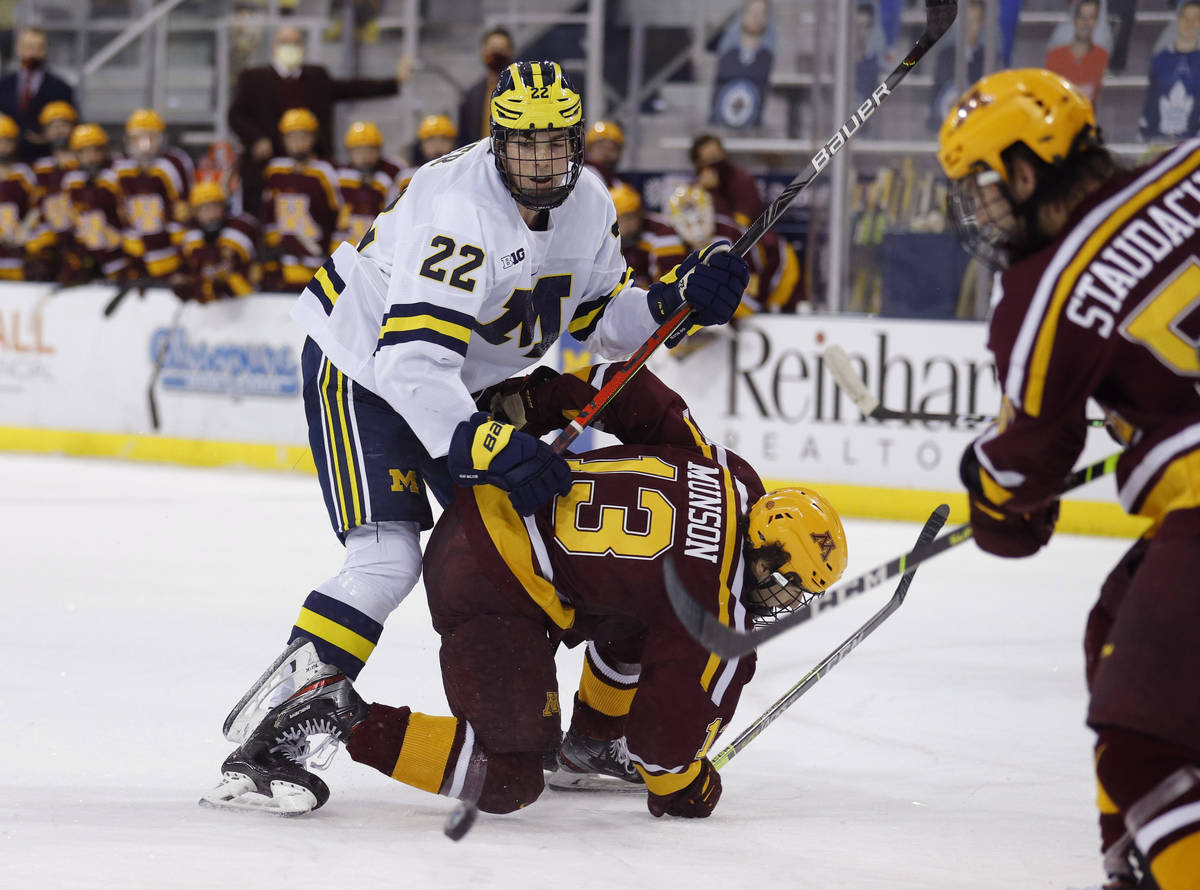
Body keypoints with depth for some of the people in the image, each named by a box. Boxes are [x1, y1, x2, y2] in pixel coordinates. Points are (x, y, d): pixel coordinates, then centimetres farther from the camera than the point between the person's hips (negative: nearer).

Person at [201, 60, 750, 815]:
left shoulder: (587, 206, -7)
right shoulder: (459, 211, -33)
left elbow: (601, 318, 7)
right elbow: (412, 361, -40)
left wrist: (679, 298, -11)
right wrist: (487, 448, -51)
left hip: (464, 381, 8)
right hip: (362, 367, -8)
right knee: (387, 561, -22)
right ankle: (268, 733, -22)